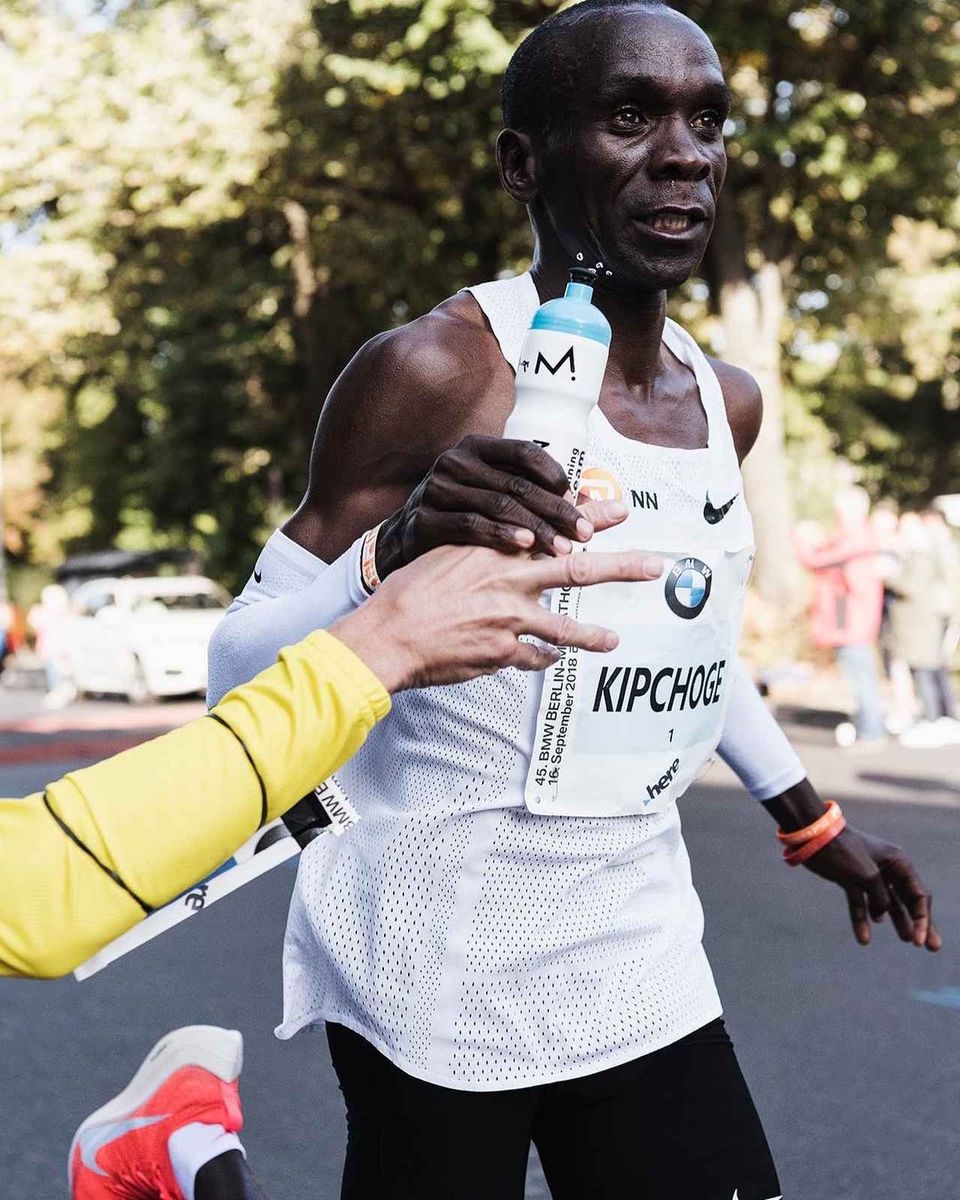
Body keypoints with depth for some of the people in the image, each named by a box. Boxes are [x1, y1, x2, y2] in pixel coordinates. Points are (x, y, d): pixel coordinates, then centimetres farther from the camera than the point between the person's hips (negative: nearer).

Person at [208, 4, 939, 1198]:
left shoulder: (727, 403, 6)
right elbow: (236, 672, -13)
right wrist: (394, 554, -31)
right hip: (436, 977, -6)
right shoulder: (435, 372, -14)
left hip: (643, 964, 6)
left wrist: (809, 819, 28)